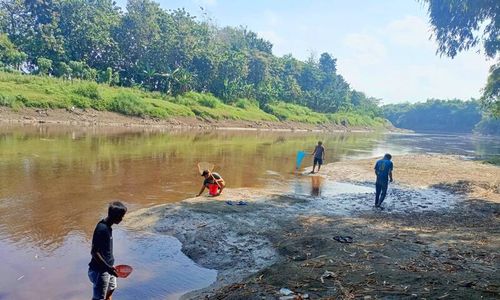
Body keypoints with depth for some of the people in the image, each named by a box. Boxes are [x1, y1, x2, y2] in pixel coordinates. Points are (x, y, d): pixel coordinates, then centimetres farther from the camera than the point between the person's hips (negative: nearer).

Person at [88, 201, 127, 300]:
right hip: (100, 270, -9)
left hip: (108, 267, 9)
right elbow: (94, 252, -26)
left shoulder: (107, 226, 2)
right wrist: (107, 267, -27)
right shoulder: (102, 229, -27)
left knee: (111, 288, 27)